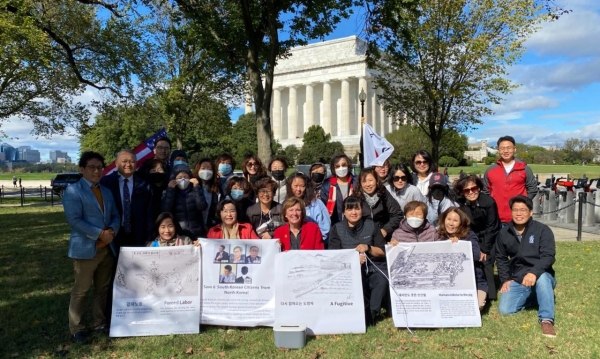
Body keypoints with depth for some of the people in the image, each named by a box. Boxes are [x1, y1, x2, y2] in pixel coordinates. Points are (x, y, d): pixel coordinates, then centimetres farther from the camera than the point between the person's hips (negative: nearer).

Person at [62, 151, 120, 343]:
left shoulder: (106, 191, 16)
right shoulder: (73, 190, -7)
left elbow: (115, 215, 13)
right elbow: (74, 220, -17)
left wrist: (113, 230, -9)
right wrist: (100, 234, -19)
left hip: (107, 248, 7)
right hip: (85, 248, -6)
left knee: (103, 288, 14)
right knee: (80, 290, 3)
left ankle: (100, 322, 27)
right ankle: (76, 328, 16)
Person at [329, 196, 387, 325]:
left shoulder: (371, 225, 10)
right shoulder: (337, 229, 8)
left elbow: (383, 252, 9)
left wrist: (368, 247, -11)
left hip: (373, 268, 1)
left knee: (383, 280, -31)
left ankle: (371, 313, -17)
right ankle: (364, 312, -15)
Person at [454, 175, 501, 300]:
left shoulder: (489, 202, -23)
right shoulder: (459, 203, -15)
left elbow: (492, 227, -17)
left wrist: (485, 249, -17)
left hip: (489, 238, -3)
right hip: (472, 238, 3)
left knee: (486, 263, -16)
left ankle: (489, 294, -5)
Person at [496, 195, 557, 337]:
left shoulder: (543, 230, -7)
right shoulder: (504, 233, 5)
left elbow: (548, 256, -17)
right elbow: (500, 258, 16)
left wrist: (534, 272, -34)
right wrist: (505, 279, 3)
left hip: (540, 277, -4)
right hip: (517, 280, 4)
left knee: (542, 276, -40)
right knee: (504, 310, -14)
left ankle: (546, 320, -31)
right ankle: (531, 297, 14)